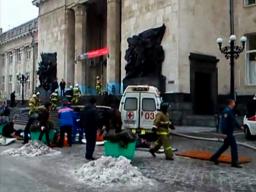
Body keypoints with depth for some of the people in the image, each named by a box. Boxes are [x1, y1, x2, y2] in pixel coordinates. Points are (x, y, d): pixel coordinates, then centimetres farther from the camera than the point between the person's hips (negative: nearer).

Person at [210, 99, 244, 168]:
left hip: (229, 132, 11)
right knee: (234, 146, -4)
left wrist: (239, 126, 20)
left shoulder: (230, 111, 14)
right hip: (227, 132, -11)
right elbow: (224, 123, -25)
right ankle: (235, 162, 4)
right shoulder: (227, 111, -19)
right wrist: (225, 133, -27)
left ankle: (214, 157, 23)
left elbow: (234, 121, 25)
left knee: (225, 145, 17)